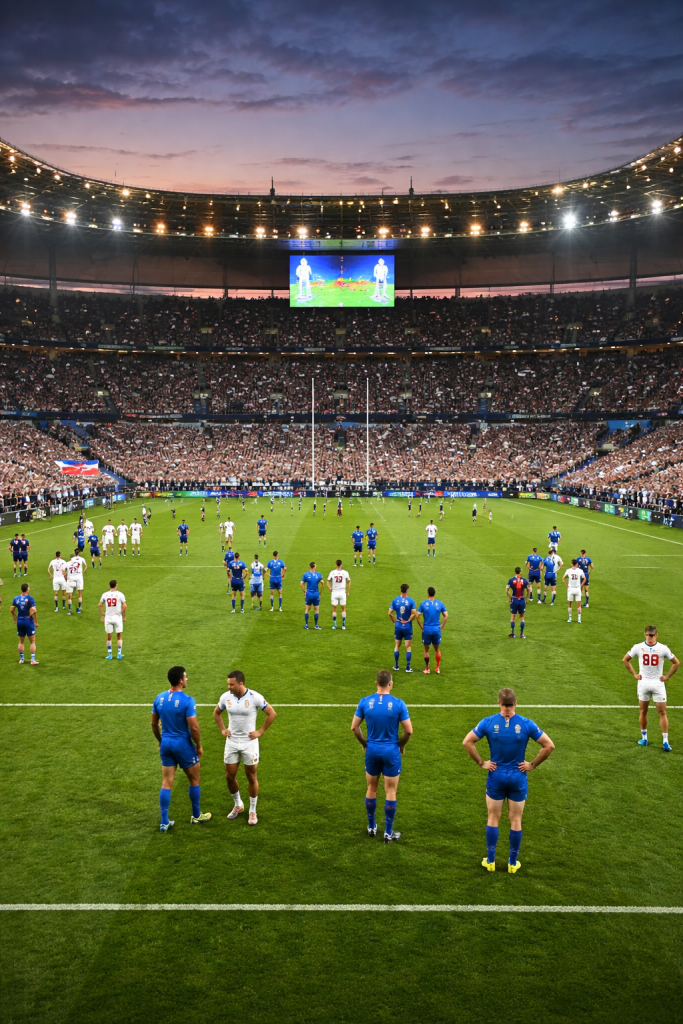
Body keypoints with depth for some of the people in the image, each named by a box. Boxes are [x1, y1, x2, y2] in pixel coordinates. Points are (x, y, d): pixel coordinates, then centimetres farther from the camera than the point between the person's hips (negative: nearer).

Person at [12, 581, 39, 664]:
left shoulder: (16, 599, 1)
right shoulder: (30, 598, -14)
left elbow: (12, 610, 7)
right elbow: (34, 611, -20)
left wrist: (16, 620, 18)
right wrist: (36, 622, -10)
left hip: (19, 621, 5)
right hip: (29, 621, -4)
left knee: (21, 641, 18)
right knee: (32, 641, 5)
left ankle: (21, 659, 24)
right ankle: (33, 660, 3)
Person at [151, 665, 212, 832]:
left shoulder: (159, 698, -1)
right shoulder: (187, 701, -20)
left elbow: (154, 724, 8)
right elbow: (194, 727, -19)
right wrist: (199, 745, -5)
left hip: (166, 744, 5)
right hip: (183, 744, -5)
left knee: (166, 783, 10)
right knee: (194, 780, 15)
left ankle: (164, 822, 11)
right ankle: (196, 815, 29)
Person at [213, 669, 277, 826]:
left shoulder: (255, 697, -17)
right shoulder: (226, 696, -5)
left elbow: (272, 713, -9)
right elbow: (216, 712, 15)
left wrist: (260, 732, -9)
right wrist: (222, 729, 5)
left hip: (249, 742, -3)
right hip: (231, 742, 4)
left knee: (251, 777, 5)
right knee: (230, 776, 8)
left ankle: (252, 811, 19)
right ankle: (238, 805, 32)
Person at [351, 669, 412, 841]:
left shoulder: (365, 702, -7)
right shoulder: (398, 704, -14)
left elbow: (354, 727, -2)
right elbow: (409, 730, -12)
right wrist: (401, 745, 6)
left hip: (372, 750, 2)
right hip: (391, 751, -2)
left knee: (371, 789, 18)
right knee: (390, 792, 8)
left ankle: (372, 827, 30)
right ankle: (388, 833, 14)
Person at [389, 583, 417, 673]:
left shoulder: (395, 600, -4)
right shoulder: (411, 601, -12)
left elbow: (390, 613, -7)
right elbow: (414, 613, -18)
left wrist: (394, 622, 5)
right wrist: (408, 620, -5)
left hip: (398, 626, 3)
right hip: (407, 627, -2)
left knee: (397, 646, 15)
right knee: (408, 647, 6)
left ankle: (396, 666, 21)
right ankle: (407, 668, 6)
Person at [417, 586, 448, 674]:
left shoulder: (423, 604, -5)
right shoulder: (440, 604, -2)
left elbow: (417, 616, -9)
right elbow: (446, 616, -3)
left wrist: (421, 627, 0)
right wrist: (441, 626, 3)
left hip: (426, 630, -1)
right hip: (436, 630, 1)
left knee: (426, 650, 11)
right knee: (437, 649, 16)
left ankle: (427, 669, 14)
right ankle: (438, 668, 18)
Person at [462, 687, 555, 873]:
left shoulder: (488, 722, -10)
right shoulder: (527, 724, -11)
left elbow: (467, 742, -11)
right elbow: (549, 745, -10)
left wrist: (481, 763, -4)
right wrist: (532, 764, -2)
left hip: (496, 776, 0)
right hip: (518, 777, 0)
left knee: (493, 818, 13)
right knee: (516, 820, 11)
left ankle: (490, 861, 20)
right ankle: (513, 863, 20)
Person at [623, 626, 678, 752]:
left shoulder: (663, 648, -7)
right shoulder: (638, 647, -5)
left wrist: (667, 676, -2)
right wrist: (634, 674, 0)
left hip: (658, 683, -1)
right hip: (643, 683, 1)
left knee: (662, 713, 2)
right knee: (643, 711, 5)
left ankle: (665, 741, 7)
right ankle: (644, 738, 12)